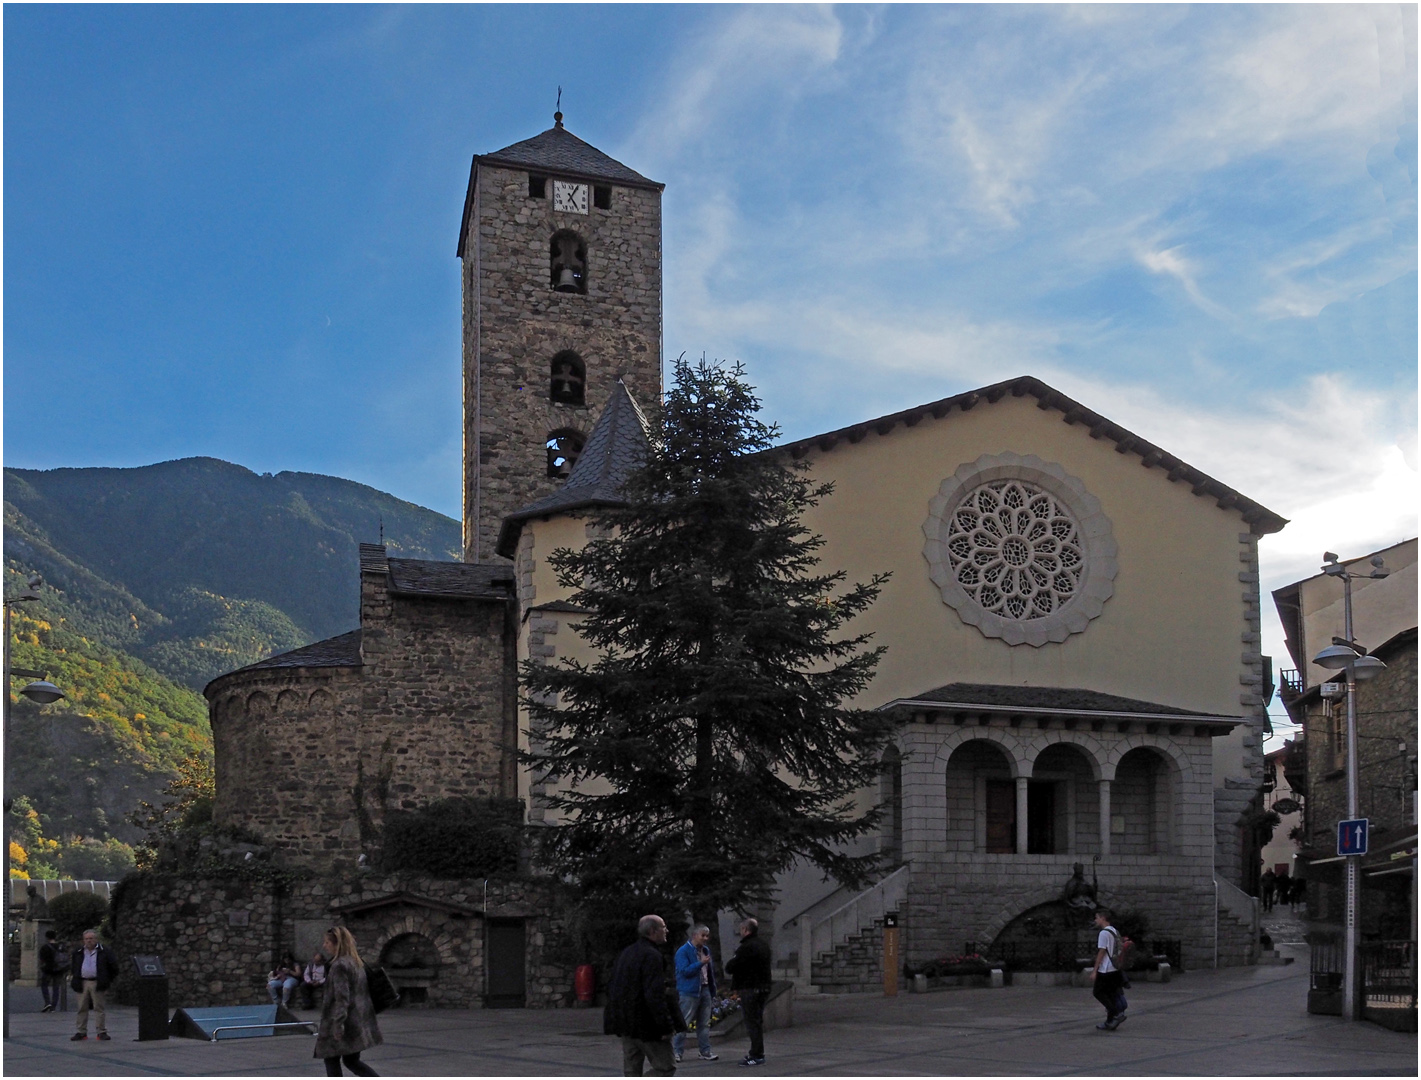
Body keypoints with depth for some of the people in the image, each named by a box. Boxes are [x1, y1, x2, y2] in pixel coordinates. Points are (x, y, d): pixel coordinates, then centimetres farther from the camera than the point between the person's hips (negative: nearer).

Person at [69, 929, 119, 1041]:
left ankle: (101, 1032, 0)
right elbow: (73, 967, 24)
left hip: (97, 984, -3)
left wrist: (109, 980, 5)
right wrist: (75, 979, 16)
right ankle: (81, 1032, 10)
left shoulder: (104, 951, 2)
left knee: (99, 1008, -2)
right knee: (82, 1009, 4)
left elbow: (113, 966, 6)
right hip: (82, 984, 3)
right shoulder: (78, 952, 11)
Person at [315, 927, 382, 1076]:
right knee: (352, 1061, 15)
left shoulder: (339, 966, -16)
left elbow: (342, 998, -22)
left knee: (331, 1060, 5)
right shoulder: (357, 963, 12)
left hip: (345, 1023, -9)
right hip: (359, 1021, 9)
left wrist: (338, 1023, -22)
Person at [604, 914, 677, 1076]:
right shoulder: (651, 955, -16)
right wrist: (666, 1026, -19)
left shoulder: (626, 953, 14)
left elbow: (611, 986, 19)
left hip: (627, 1024, 9)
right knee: (665, 1067, -1)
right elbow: (655, 995, -23)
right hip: (646, 1025, -9)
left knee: (631, 1070, 12)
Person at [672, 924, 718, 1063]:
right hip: (689, 993, -7)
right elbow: (685, 970, -18)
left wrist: (713, 991, 16)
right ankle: (676, 1052, 1)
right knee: (683, 1023, -6)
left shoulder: (705, 950, 15)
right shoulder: (683, 951, -9)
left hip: (704, 990, 7)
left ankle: (705, 1052, 15)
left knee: (704, 1023, 10)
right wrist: (701, 963, -23)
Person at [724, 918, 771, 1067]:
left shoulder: (746, 947, -17)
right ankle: (757, 1053, 22)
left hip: (750, 989, -9)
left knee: (752, 1022, -6)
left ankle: (757, 1055, -7)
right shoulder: (763, 945, 14)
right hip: (763, 987, 9)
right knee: (757, 1021, 16)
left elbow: (730, 967, -18)